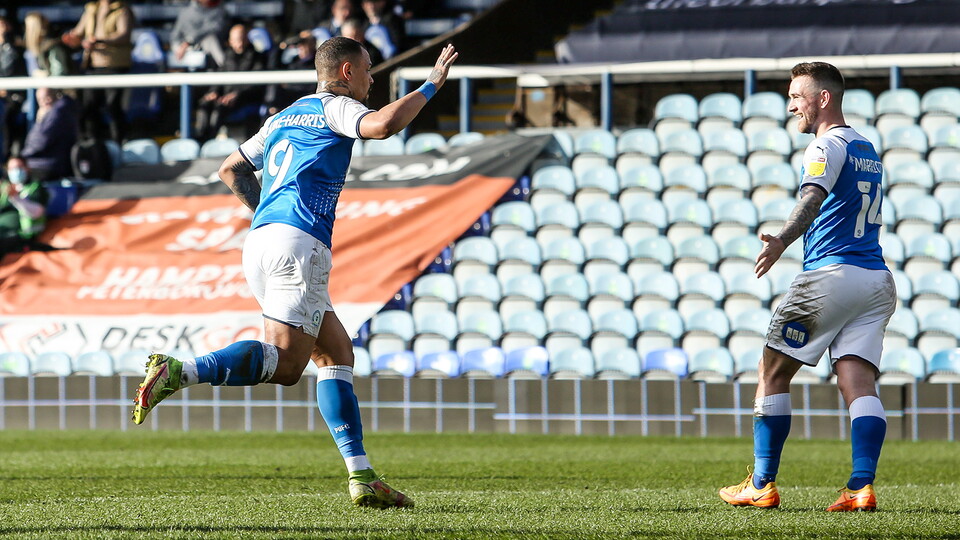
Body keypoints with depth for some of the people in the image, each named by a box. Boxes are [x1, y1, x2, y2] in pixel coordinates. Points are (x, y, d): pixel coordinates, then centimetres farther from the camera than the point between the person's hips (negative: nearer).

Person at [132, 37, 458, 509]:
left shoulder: (283, 117, 28)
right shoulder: (334, 107, 4)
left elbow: (231, 169, 36)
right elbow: (383, 125, -16)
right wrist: (431, 85, -4)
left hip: (261, 240, 9)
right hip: (298, 243, -9)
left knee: (336, 352, 11)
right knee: (283, 363, -17)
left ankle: (361, 476, 4)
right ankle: (176, 372, -32)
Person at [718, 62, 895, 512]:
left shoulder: (827, 146, -7)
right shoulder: (867, 149, 21)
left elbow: (812, 199, -27)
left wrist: (781, 240, -43)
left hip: (830, 273, -7)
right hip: (878, 280, 7)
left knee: (773, 374, 5)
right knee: (859, 383, -4)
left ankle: (762, 485, 6)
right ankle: (862, 486, -20)